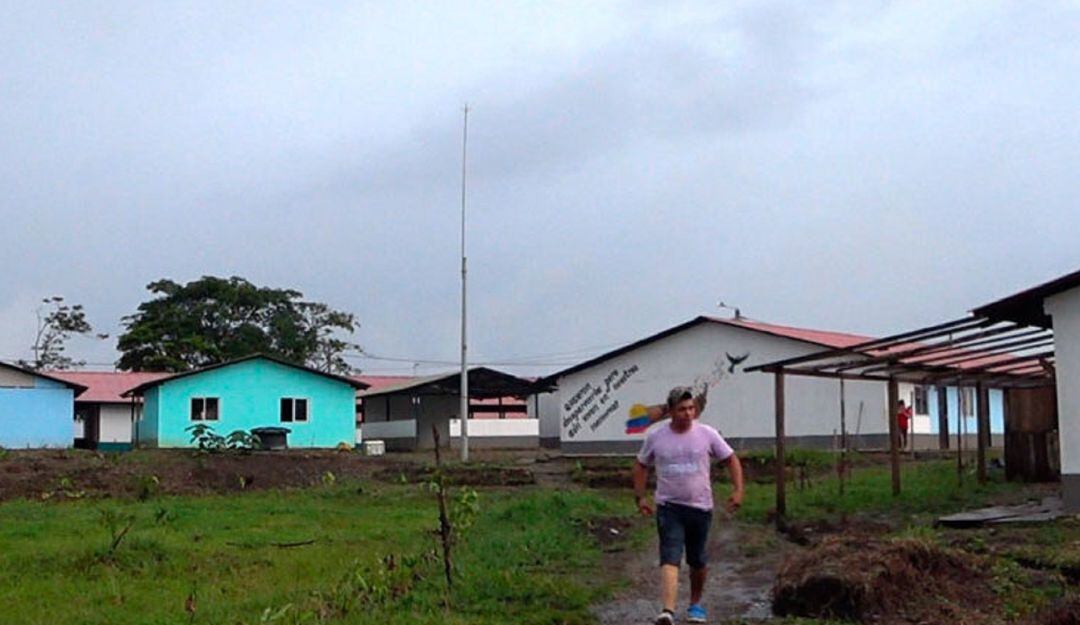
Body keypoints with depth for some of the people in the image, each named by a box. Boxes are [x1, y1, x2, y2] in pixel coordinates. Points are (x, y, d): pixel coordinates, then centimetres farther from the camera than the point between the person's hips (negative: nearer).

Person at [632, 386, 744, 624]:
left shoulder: (707, 434, -4)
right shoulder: (654, 436, -2)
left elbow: (731, 460, 4)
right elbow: (641, 465, 11)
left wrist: (738, 490, -7)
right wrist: (640, 497, 3)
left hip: (700, 507, 1)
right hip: (668, 507, -1)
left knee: (698, 561, 14)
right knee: (670, 559, -16)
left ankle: (695, 603, 36)